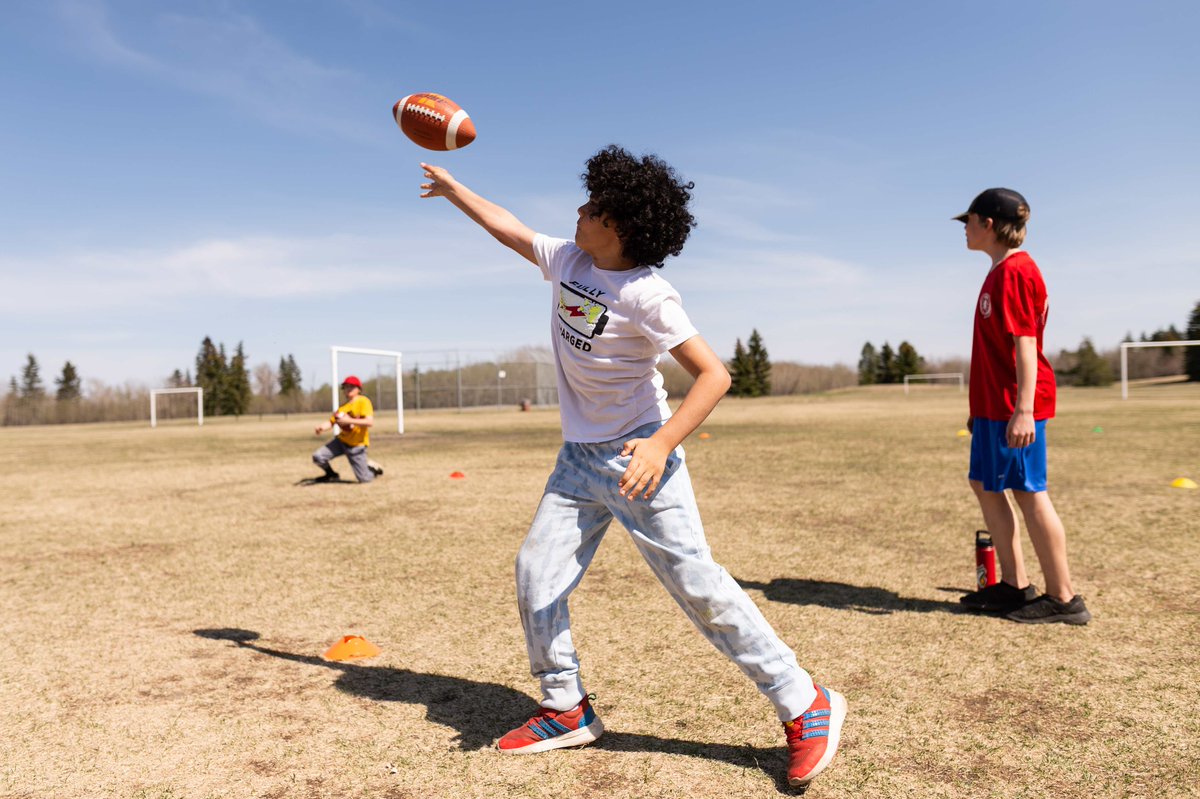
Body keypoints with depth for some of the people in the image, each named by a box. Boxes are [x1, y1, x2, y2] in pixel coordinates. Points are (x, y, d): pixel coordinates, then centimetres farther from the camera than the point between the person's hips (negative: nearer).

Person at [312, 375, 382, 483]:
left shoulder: (363, 401, -11)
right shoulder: (343, 406, 8)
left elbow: (370, 422, -24)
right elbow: (331, 422, 4)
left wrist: (349, 421, -28)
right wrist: (322, 427, -18)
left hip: (357, 445, -5)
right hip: (341, 441, 5)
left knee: (365, 479, -4)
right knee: (317, 456, -10)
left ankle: (373, 467, 32)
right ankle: (331, 475, 20)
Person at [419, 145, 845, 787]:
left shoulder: (645, 294, -20)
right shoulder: (568, 259, 2)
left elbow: (714, 374, -23)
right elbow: (510, 229, 20)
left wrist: (662, 444, -34)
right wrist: (454, 189, 30)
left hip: (636, 456, -8)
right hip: (579, 457, 8)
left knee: (696, 582, -9)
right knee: (536, 572, 5)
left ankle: (805, 707, 5)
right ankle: (567, 710, 22)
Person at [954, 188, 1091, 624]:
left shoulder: (1015, 271, -14)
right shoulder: (1000, 272, 16)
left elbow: (1025, 344, -20)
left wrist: (1023, 409, -25)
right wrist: (981, 406, 23)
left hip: (1015, 406, -10)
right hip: (993, 404, 10)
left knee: (1029, 492, -3)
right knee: (985, 486, 13)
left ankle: (1063, 598, 8)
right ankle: (1015, 585, 22)